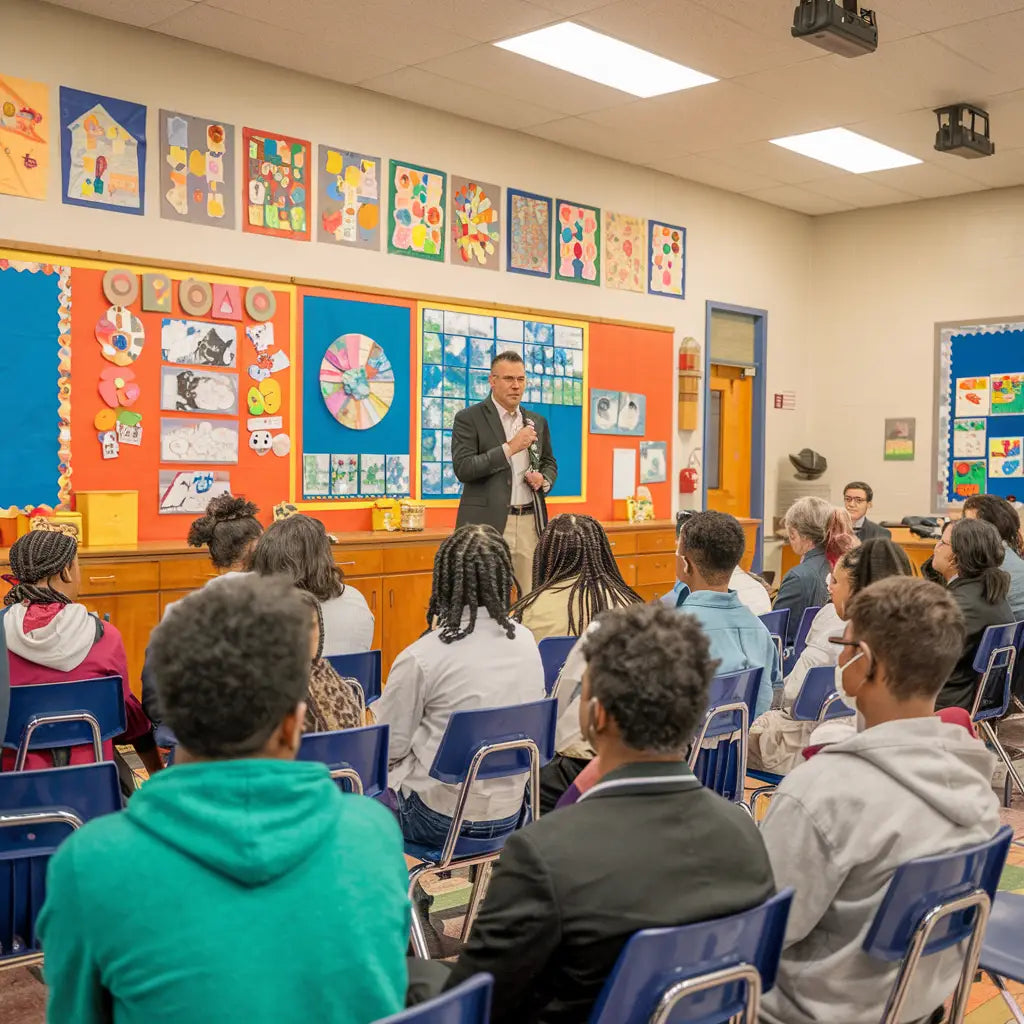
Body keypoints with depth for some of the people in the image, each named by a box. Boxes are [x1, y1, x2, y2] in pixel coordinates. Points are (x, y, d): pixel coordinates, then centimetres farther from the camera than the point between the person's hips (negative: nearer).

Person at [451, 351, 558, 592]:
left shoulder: (537, 422, 14)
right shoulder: (468, 418, -2)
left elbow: (550, 463, 25)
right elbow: (462, 468, -12)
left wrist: (544, 480, 1)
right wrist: (510, 448, -16)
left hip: (531, 522, 5)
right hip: (488, 523, -5)